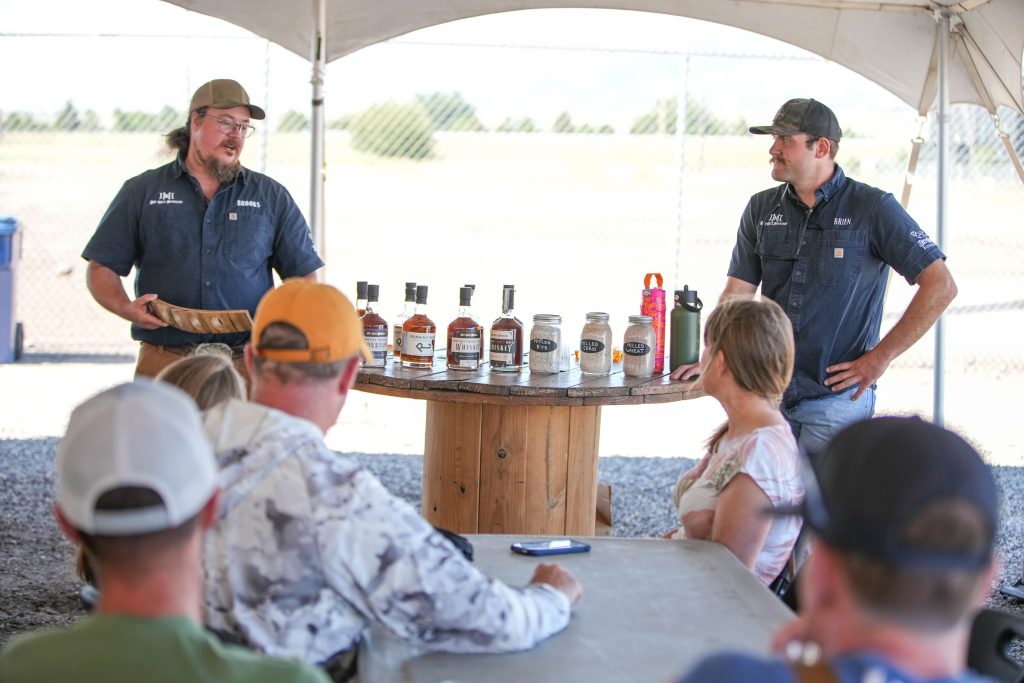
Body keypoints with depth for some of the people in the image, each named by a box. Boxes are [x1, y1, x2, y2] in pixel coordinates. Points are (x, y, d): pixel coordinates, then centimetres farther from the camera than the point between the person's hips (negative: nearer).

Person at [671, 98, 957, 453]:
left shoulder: (872, 208, -6)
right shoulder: (762, 208, 9)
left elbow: (940, 286, -9)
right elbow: (738, 292, 9)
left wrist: (880, 357, -10)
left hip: (836, 399, -4)